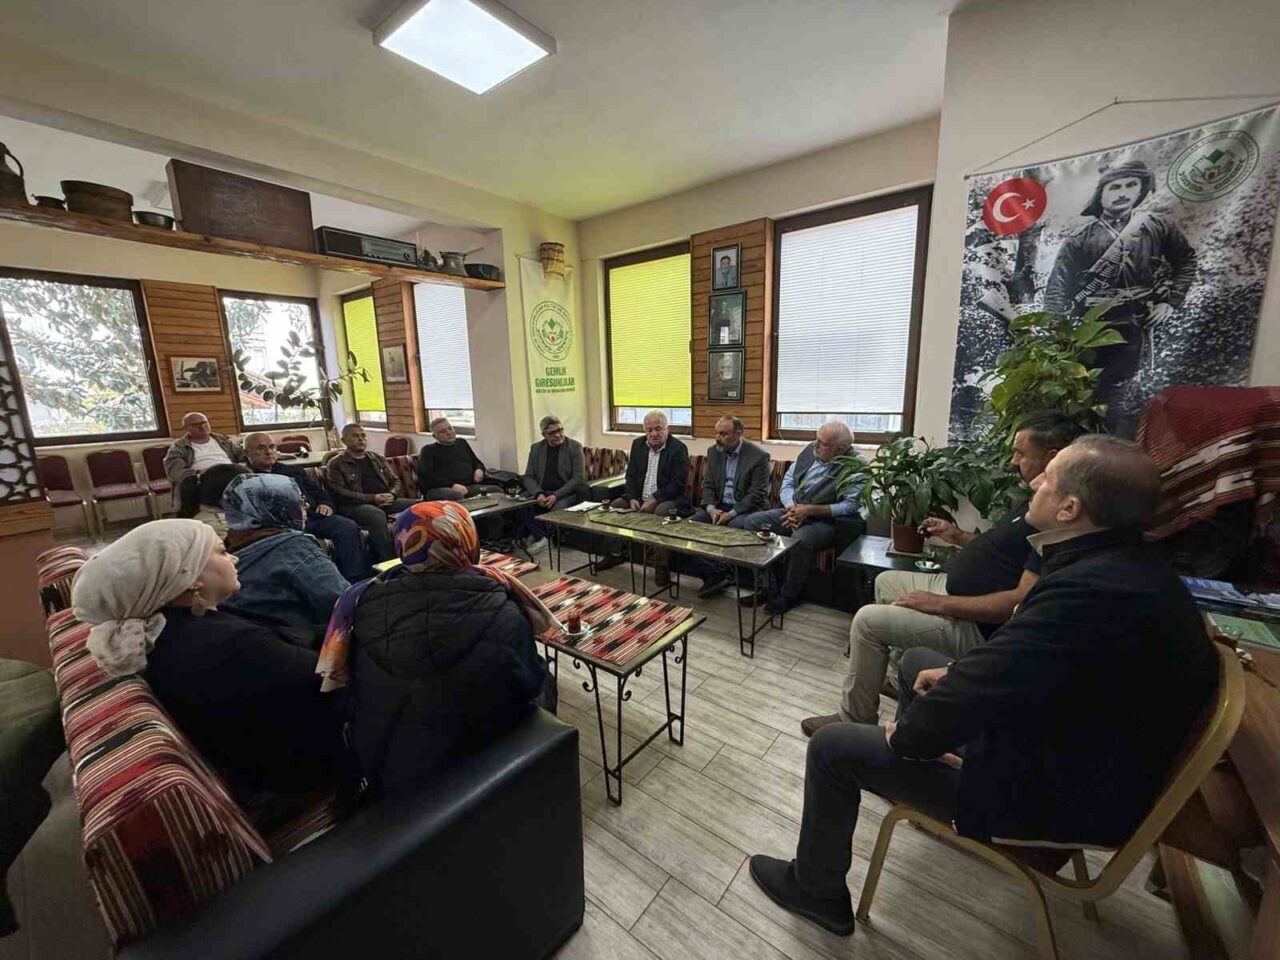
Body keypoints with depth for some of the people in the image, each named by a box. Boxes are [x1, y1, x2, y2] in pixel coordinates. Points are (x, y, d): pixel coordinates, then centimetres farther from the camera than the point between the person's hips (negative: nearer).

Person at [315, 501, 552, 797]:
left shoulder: (364, 602, -19)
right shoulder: (503, 614, -27)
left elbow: (340, 680, -1)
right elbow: (532, 684, -11)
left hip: (383, 772, 3)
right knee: (544, 688, 20)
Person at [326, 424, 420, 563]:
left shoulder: (378, 458, 24)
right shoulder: (335, 464, 7)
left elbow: (396, 481, 21)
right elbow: (339, 493, -6)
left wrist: (392, 495, -4)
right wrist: (372, 498, -16)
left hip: (386, 501, 5)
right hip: (356, 505, -5)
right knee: (377, 515, -40)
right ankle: (388, 560, -35)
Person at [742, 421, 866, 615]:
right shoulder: (810, 450, 3)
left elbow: (851, 505, -19)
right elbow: (788, 482, 7)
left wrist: (810, 510, -22)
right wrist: (792, 507, -12)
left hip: (826, 520, -6)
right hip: (794, 511, 7)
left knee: (801, 540, -37)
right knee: (753, 522, -10)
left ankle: (789, 595, -9)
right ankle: (769, 588, -3)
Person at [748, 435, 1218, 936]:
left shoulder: (1090, 589, -36)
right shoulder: (1126, 561, -4)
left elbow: (973, 696, -32)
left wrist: (905, 735, -13)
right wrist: (959, 674, 4)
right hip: (1079, 750, 9)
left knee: (832, 748, -4)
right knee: (916, 661, 22)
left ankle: (815, 890, 22)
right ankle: (908, 779, 46)